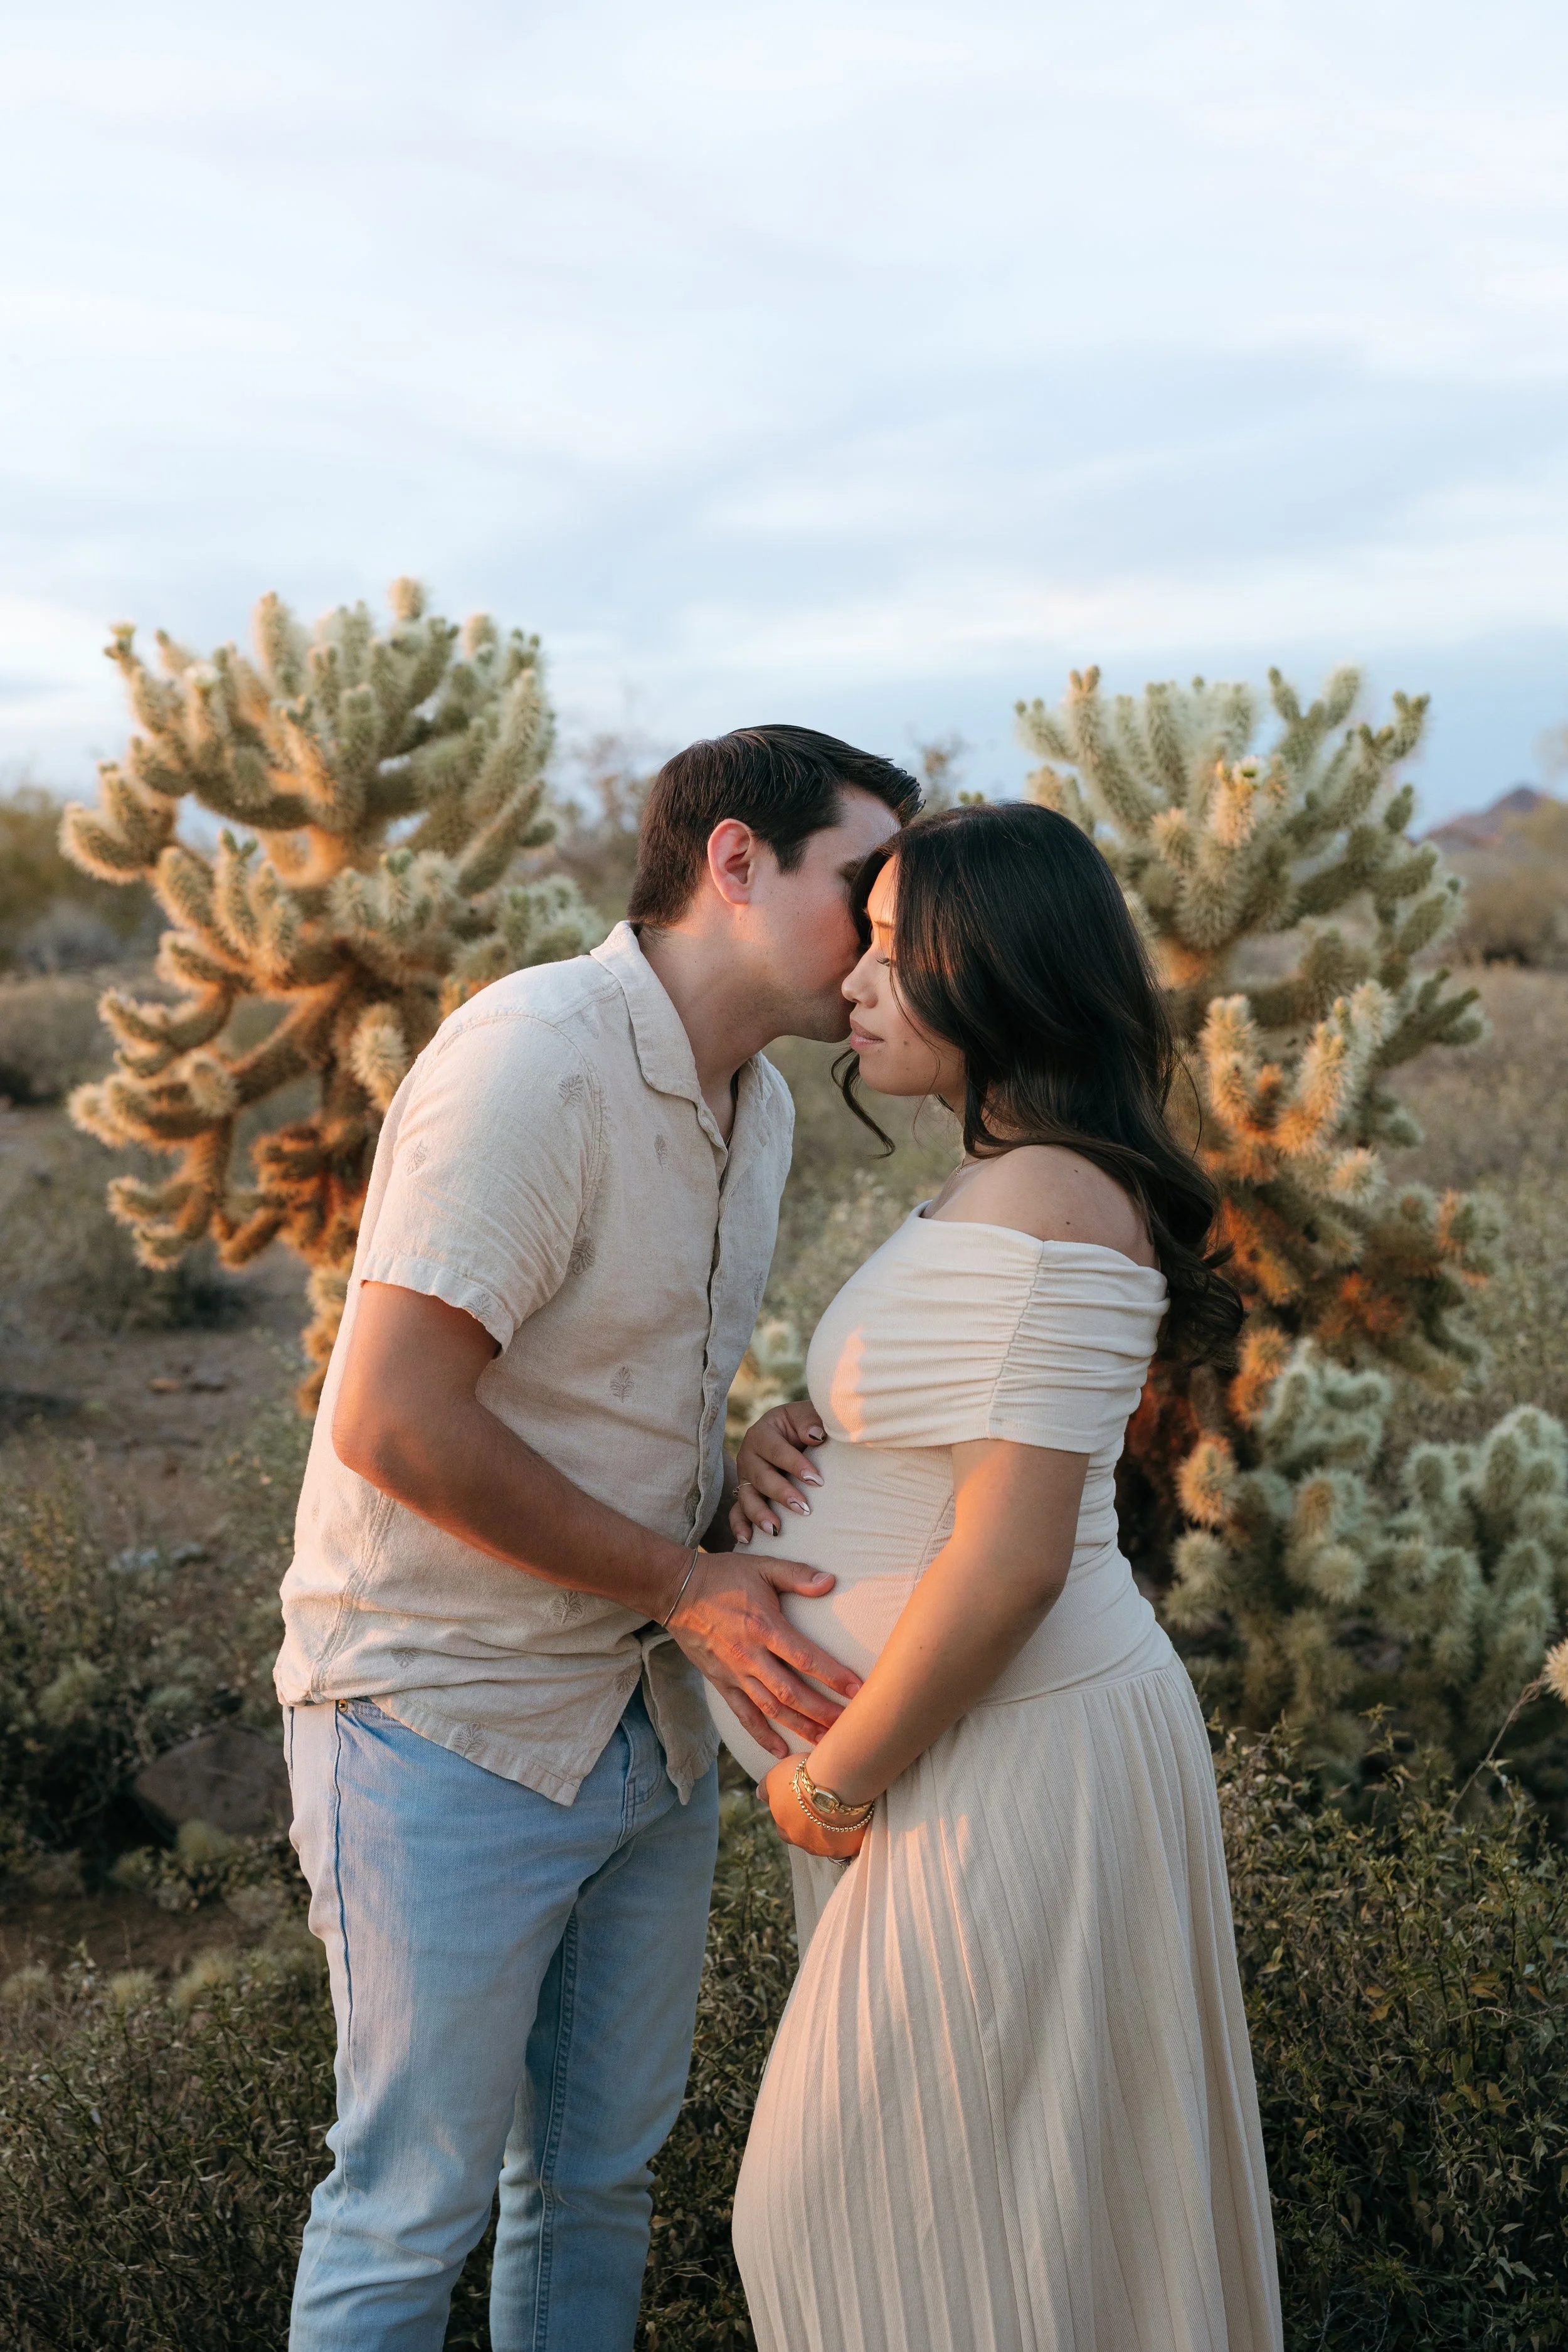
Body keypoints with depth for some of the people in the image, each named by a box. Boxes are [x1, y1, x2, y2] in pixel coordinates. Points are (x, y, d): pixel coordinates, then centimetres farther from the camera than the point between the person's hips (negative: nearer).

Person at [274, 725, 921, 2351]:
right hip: (450, 1727, -8)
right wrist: (685, 1582, -19)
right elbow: (391, 1424, -26)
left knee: (600, 2168, 19)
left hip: (648, 1716, 8)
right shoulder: (532, 1061, -21)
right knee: (413, 2199, 6)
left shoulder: (756, 1104, 7)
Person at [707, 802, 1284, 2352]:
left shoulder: (1043, 1206, -23)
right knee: (1036, 2169, 22)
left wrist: (833, 1779, -16)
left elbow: (1011, 1559, -27)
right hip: (996, 1746, 10)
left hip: (1014, 1761, -10)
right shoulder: (1010, 1186, 9)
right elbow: (944, 1425, 23)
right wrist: (786, 1432, 1)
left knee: (869, 2202, 4)